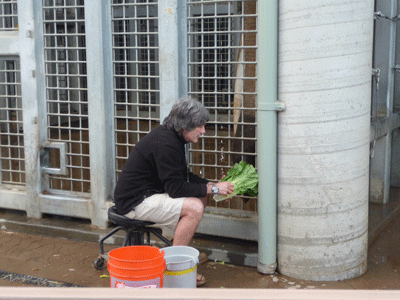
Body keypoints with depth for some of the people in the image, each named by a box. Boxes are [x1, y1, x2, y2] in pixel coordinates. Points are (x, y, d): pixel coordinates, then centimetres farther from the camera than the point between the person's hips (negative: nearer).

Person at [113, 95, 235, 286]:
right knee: (194, 208, -22)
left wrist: (211, 185, 3)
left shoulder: (170, 136, 8)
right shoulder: (165, 145, -23)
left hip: (147, 192, 10)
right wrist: (213, 189, -16)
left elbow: (184, 175, 17)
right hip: (135, 201, -10)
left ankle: (182, 250, 15)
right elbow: (176, 188, -23)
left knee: (200, 198, 8)